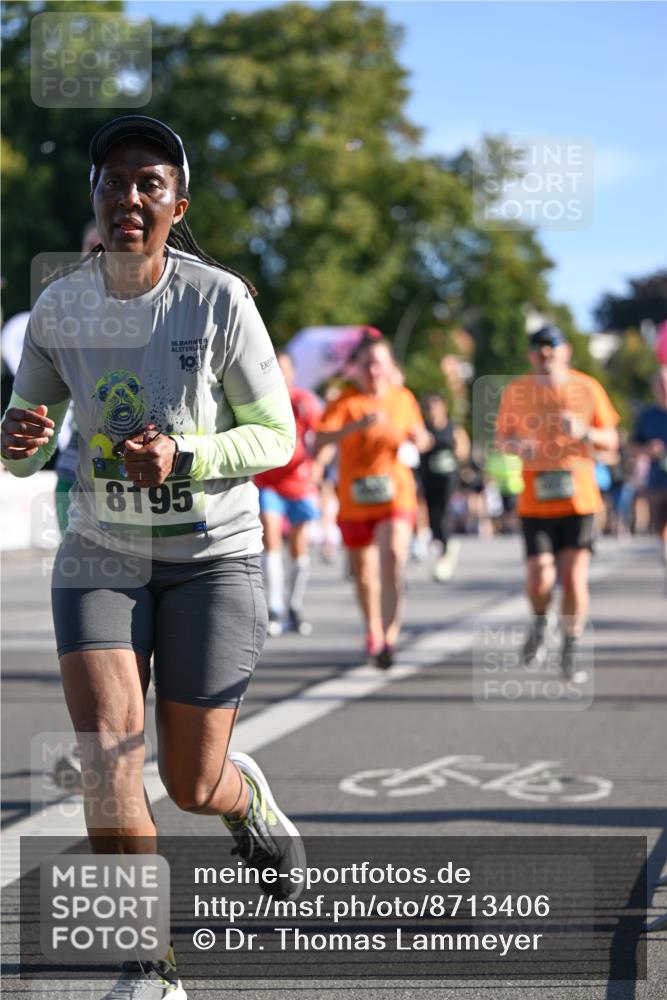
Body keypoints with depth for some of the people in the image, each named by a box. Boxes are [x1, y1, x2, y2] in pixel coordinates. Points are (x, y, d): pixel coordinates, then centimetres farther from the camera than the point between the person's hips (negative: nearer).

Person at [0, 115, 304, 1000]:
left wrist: (183, 457, -25)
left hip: (214, 558, -2)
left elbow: (275, 435, -8)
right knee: (105, 752, -15)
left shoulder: (220, 299, -13)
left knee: (192, 784, 2)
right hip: (101, 556, 2)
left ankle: (251, 801, 43)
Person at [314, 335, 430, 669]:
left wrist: (420, 438, -3)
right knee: (364, 574, 14)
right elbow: (320, 440, -22)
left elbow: (418, 436, 22)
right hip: (354, 501, 0)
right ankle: (373, 632, 38)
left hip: (396, 497, 0)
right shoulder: (345, 403, -6)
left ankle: (389, 638, -28)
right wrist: (359, 425, -34)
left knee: (393, 560, -23)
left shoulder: (404, 399, 6)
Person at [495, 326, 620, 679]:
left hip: (579, 500, 0)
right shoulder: (515, 391, 4)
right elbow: (502, 436, 13)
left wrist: (585, 432, -13)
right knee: (539, 580, -10)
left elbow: (611, 440, 8)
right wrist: (515, 445, -10)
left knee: (574, 578, -5)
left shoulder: (587, 388, 3)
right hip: (535, 501, 0)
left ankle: (570, 651, 14)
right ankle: (539, 624, 24)